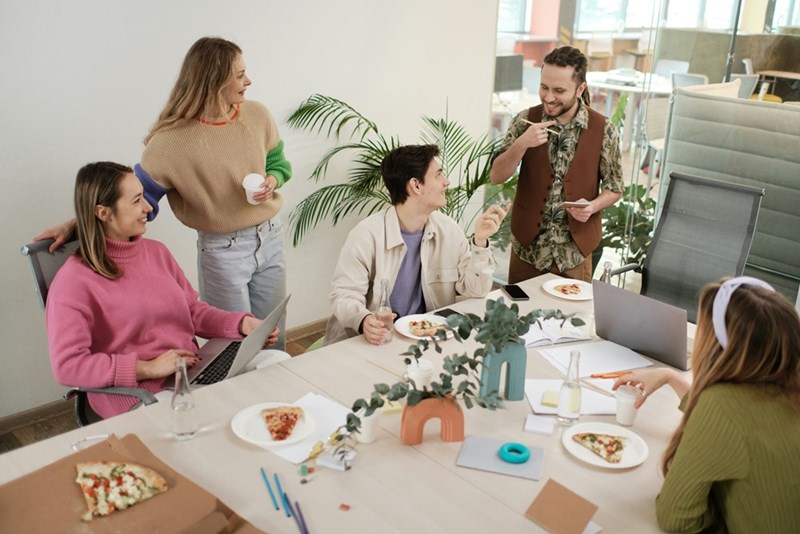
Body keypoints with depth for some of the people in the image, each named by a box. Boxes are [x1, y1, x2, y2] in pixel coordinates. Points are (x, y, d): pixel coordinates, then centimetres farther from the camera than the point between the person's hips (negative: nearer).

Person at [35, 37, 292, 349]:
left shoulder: (257, 115, -4)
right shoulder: (174, 139, -17)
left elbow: (279, 164, 11)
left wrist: (271, 182, -13)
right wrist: (76, 224, -19)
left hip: (270, 237, 4)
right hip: (223, 250, -4)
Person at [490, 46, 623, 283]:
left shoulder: (603, 130, -8)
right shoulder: (526, 120, -5)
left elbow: (614, 188, 1)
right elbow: (496, 176, -6)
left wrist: (592, 206, -20)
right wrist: (521, 144, -23)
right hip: (527, 248, 1)